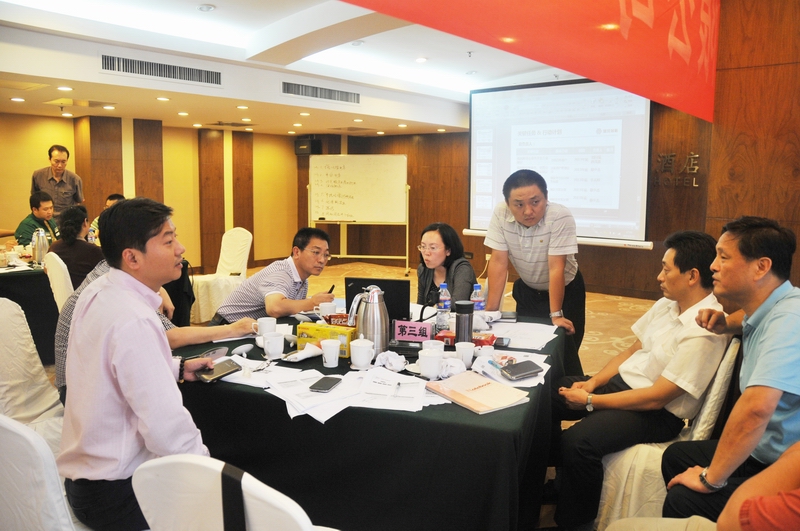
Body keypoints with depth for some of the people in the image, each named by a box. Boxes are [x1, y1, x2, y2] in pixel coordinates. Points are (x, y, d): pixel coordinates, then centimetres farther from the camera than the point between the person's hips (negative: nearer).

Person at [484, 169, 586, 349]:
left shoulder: (560, 217, -31)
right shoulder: (500, 214, -22)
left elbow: (556, 268, -29)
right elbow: (499, 263, -19)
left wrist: (556, 315, -25)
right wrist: (490, 310, -21)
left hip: (565, 290, -3)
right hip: (527, 289, 3)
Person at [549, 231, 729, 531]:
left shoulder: (703, 332, -24)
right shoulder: (667, 304, 2)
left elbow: (656, 397, -24)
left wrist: (590, 401, -18)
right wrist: (592, 383, -3)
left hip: (659, 413, -9)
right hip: (622, 382, 9)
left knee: (578, 441, -30)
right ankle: (562, 478, 21)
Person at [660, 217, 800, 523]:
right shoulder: (768, 308, 2)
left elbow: (756, 408, -39)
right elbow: (750, 319, 30)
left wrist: (710, 478, -27)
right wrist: (723, 324, 6)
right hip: (766, 453, 10)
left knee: (684, 500, -19)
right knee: (676, 456, 14)